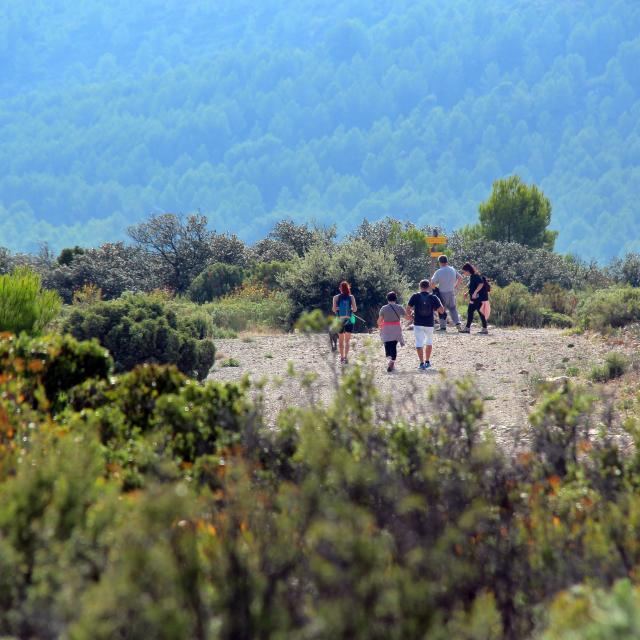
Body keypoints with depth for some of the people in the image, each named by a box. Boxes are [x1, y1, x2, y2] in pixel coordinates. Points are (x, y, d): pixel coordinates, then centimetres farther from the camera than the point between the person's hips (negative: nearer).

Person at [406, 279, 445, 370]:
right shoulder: (433, 297, -3)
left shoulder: (415, 296, -5)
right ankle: (427, 361, 27)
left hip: (418, 324, -2)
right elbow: (441, 310, -4)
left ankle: (422, 363, -13)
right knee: (429, 342, 22)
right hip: (429, 324, 2)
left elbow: (408, 309, -7)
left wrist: (409, 315, 13)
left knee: (419, 344, 0)